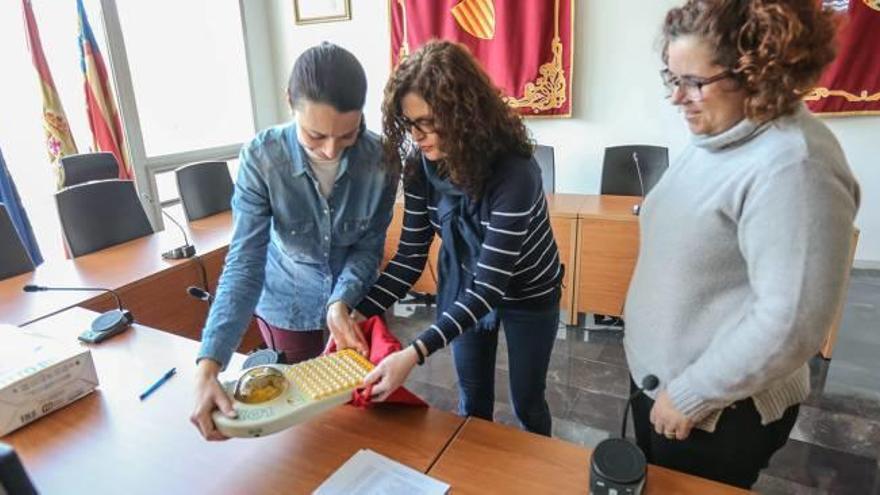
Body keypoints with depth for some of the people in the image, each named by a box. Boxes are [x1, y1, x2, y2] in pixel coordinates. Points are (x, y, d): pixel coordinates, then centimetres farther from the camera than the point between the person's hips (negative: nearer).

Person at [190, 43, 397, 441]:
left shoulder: (381, 159, -25)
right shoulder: (261, 158, -27)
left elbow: (368, 247, -15)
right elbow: (244, 264, -29)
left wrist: (341, 302, -34)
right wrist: (209, 364, -38)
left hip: (356, 299, 1)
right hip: (289, 302, 0)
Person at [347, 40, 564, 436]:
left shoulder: (514, 173, -35)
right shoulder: (422, 167, -18)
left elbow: (491, 284, -36)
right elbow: (410, 256, -13)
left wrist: (415, 353, -44)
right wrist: (358, 313, -26)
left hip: (528, 293, -4)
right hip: (464, 287, 4)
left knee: (527, 400, 16)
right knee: (473, 396, 20)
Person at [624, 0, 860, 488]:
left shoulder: (791, 164, -26)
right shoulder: (717, 135, 1)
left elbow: (790, 323, -29)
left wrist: (690, 396, -20)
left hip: (720, 410, -8)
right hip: (655, 374, 8)